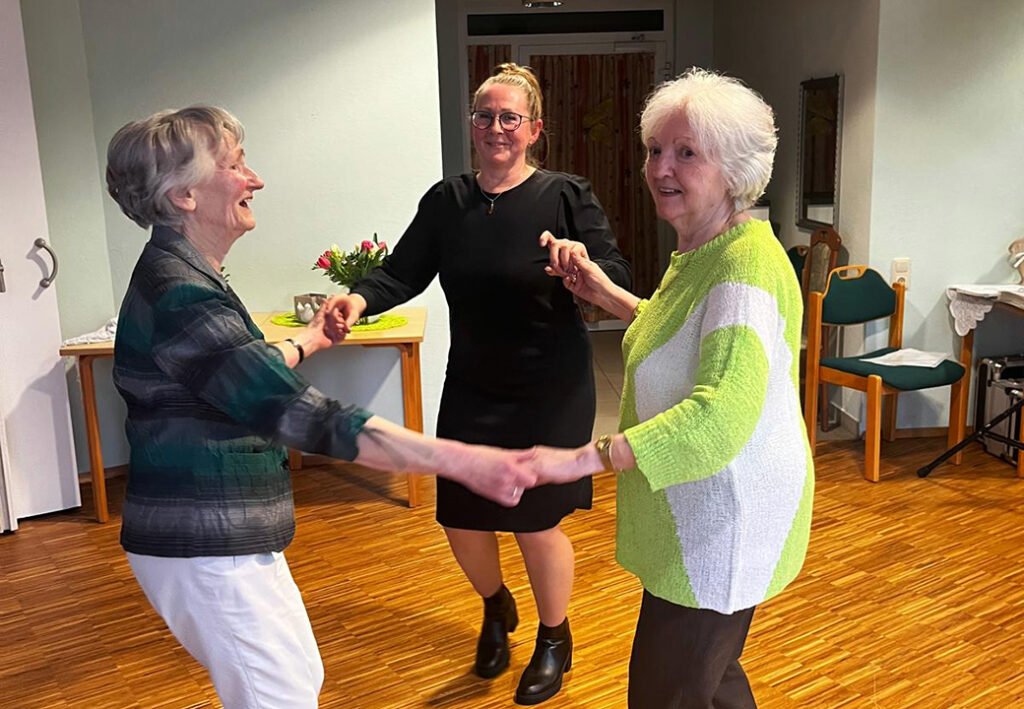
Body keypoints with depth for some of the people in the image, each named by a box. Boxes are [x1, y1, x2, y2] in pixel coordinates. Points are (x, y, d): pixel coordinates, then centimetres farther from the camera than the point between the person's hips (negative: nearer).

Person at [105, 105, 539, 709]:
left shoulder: (179, 275, 10)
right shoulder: (181, 297, -24)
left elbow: (245, 376, 25)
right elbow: (303, 416, -32)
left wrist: (307, 341, 42)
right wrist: (460, 460, -33)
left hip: (223, 538, 10)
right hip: (208, 551, -10)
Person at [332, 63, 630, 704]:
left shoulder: (566, 195, -9)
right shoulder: (447, 201, 2)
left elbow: (620, 282, -15)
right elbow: (403, 272, -5)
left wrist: (584, 263, -37)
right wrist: (361, 299, -26)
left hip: (550, 389, -4)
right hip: (472, 388, 4)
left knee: (536, 522, 2)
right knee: (461, 519, 11)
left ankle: (555, 638, 33)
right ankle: (497, 608, 45)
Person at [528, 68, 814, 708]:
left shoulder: (747, 264, -25)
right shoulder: (699, 252, 9)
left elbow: (722, 414, -38)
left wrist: (586, 458, -42)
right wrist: (610, 296, 14)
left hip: (727, 521, -10)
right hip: (694, 511, 10)